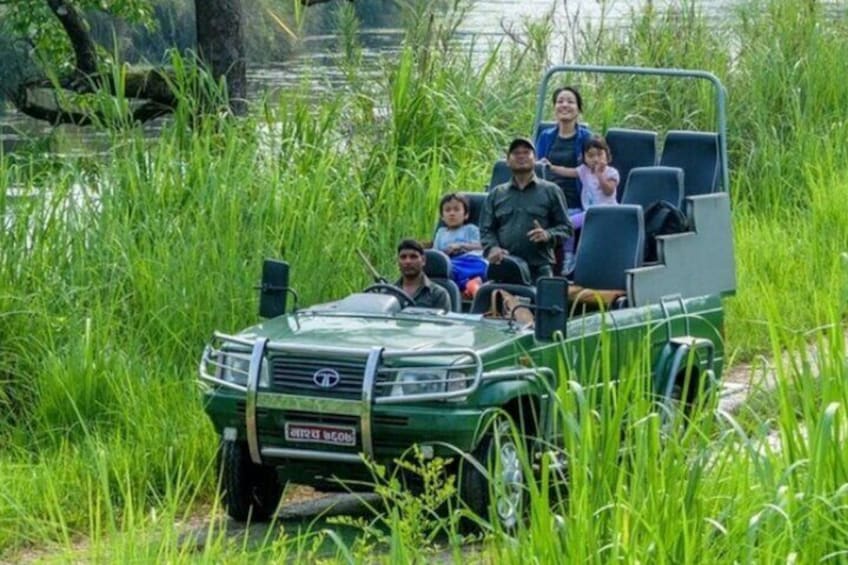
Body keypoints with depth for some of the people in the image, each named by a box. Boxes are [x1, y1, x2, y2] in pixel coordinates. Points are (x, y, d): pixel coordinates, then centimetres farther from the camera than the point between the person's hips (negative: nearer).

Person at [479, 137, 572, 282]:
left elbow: (565, 227, 8)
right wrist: (493, 247, -8)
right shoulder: (496, 194, 18)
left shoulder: (550, 191, 11)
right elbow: (486, 230, 13)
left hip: (539, 269, -2)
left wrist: (548, 235, -12)